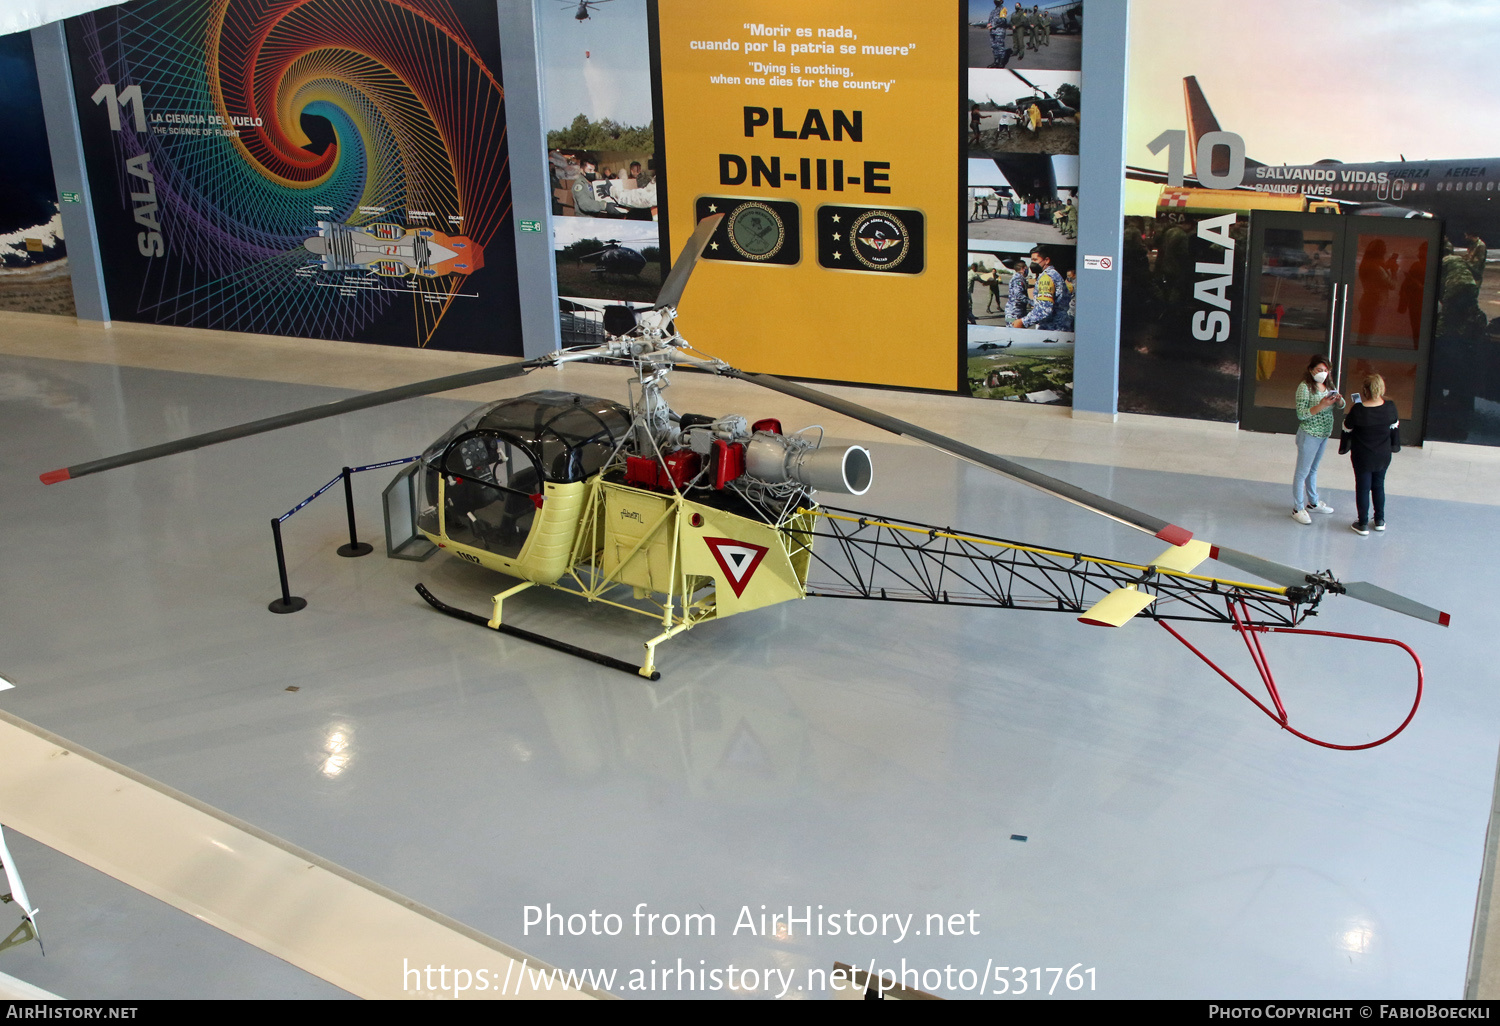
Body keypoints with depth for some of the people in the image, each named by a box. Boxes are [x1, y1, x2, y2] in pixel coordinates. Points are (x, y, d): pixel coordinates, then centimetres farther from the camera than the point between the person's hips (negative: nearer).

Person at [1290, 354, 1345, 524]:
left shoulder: (1327, 386, 5)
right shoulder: (1304, 387, -16)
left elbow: (1341, 406, 7)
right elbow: (1301, 414, -21)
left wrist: (1339, 400, -17)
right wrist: (1321, 406, -33)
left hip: (1324, 434, 8)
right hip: (1309, 434, -8)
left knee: (1313, 470, 22)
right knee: (1302, 472, 0)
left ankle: (1313, 503, 34)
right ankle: (1298, 509, 7)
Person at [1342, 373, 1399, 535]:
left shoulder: (1358, 410, -25)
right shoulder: (1390, 407, -15)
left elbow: (1347, 429, -9)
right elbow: (1394, 427, 1)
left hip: (1362, 456, -3)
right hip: (1383, 456, 3)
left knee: (1363, 488, 10)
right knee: (1379, 485, 21)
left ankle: (1363, 524, 18)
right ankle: (1380, 520, 32)